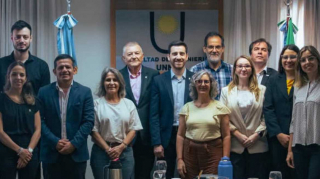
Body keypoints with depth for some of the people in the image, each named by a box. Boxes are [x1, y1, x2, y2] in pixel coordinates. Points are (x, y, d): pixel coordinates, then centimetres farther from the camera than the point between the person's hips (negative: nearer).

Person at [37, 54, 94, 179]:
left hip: (77, 152, 0)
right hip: (52, 153, 0)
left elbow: (89, 121, -3)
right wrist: (55, 142, -12)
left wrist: (74, 143, -11)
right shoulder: (44, 92, 4)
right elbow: (40, 121, -1)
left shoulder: (85, 92, 3)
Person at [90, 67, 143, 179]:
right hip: (102, 151, -2)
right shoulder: (97, 104, 1)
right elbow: (94, 130, -2)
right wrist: (108, 149, -10)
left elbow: (133, 129, 6)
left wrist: (121, 147, -7)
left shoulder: (129, 104, 9)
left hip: (125, 152, 2)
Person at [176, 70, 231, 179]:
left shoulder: (220, 107, 2)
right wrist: (179, 159, 0)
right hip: (190, 153, 2)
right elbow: (180, 135, 7)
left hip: (213, 153, -2)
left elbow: (226, 136, 0)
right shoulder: (187, 107, 8)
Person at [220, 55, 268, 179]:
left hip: (257, 145, 0)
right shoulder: (226, 91, 9)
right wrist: (237, 134, -7)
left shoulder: (262, 90, 7)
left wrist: (256, 134, -8)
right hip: (235, 146, 0)